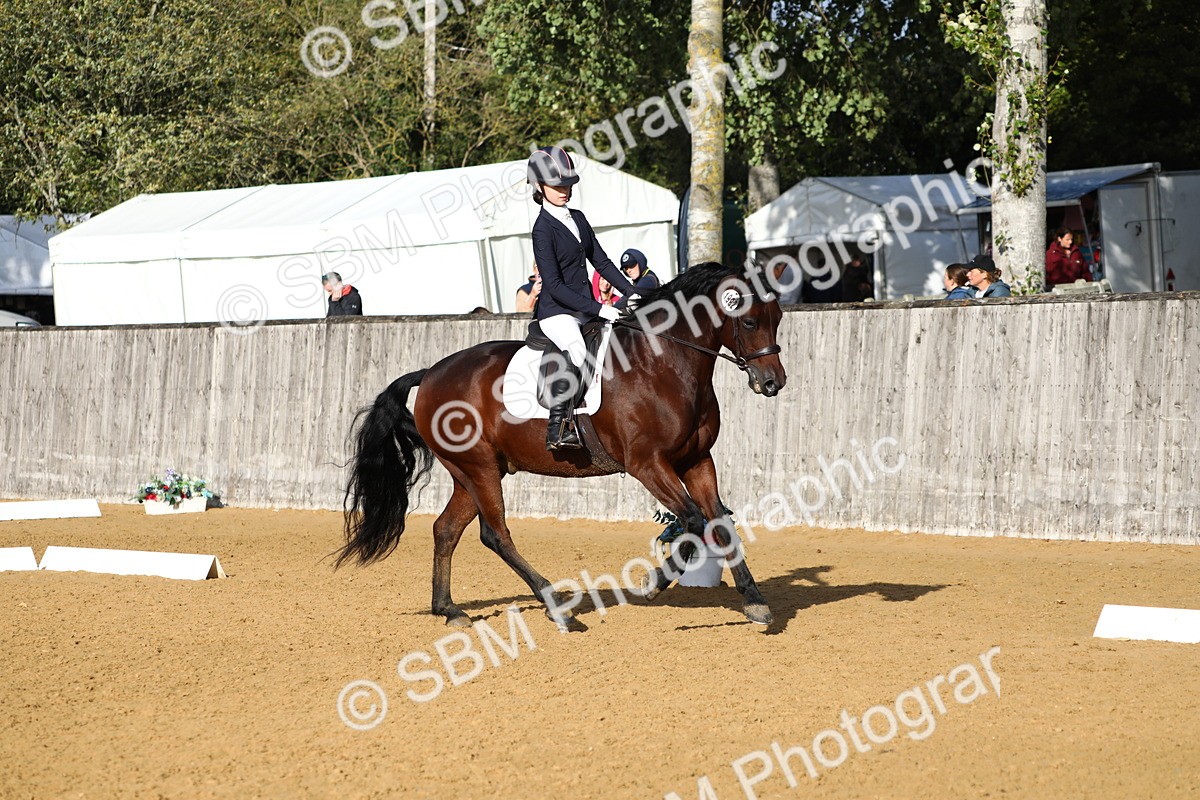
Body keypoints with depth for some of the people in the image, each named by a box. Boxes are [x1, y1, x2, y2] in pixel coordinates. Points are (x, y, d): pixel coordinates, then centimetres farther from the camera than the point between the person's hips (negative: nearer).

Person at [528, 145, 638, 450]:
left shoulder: (578, 218, 13)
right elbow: (554, 286, -18)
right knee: (576, 351, -36)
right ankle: (558, 428, -35)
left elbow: (601, 261, 18)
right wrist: (598, 309, -23)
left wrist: (632, 293, 5)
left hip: (586, 309, 9)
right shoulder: (543, 228, -12)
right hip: (556, 311, -9)